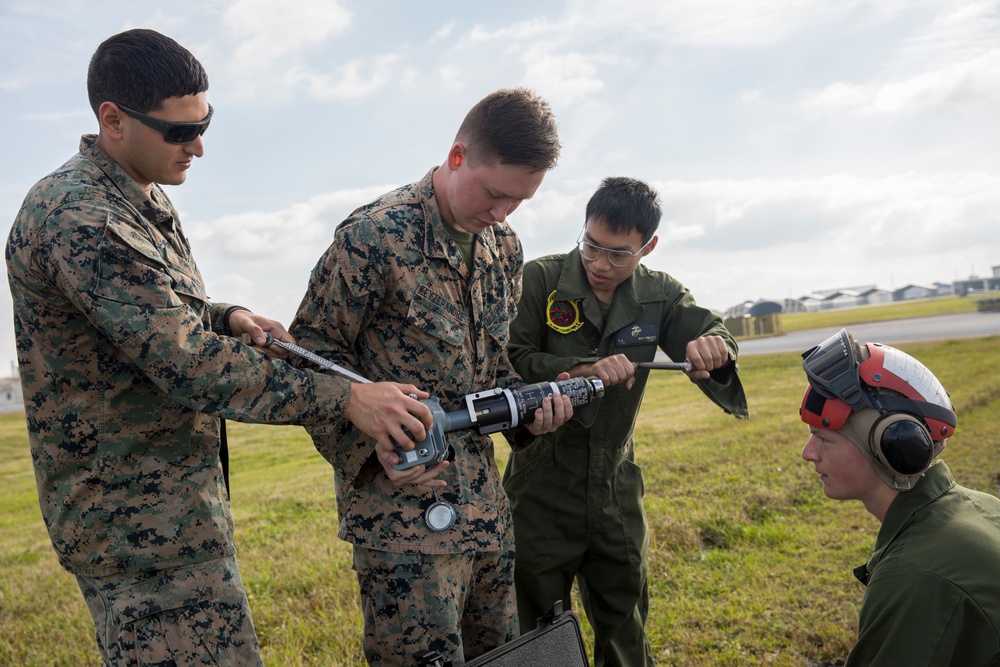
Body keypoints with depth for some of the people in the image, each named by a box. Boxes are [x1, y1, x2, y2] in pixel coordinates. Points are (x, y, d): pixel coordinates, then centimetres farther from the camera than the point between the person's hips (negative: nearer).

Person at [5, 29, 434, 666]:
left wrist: (224, 318, 1)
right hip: (138, 519, -10)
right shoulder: (78, 217, -21)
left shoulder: (146, 200, 11)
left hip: (179, 496, 10)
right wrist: (346, 398, -26)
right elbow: (185, 364, -26)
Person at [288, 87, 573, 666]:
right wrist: (372, 444, -20)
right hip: (401, 501, -7)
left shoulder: (506, 249, 9)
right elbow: (312, 354, -10)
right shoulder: (377, 237, -14)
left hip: (485, 503, 7)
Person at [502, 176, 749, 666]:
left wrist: (713, 347, -32)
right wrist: (584, 370, -31)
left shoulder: (659, 295, 2)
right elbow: (511, 363, -16)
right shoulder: (541, 279, -10)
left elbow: (711, 333, -9)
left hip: (616, 482, 4)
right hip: (544, 481, -3)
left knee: (625, 623, 19)